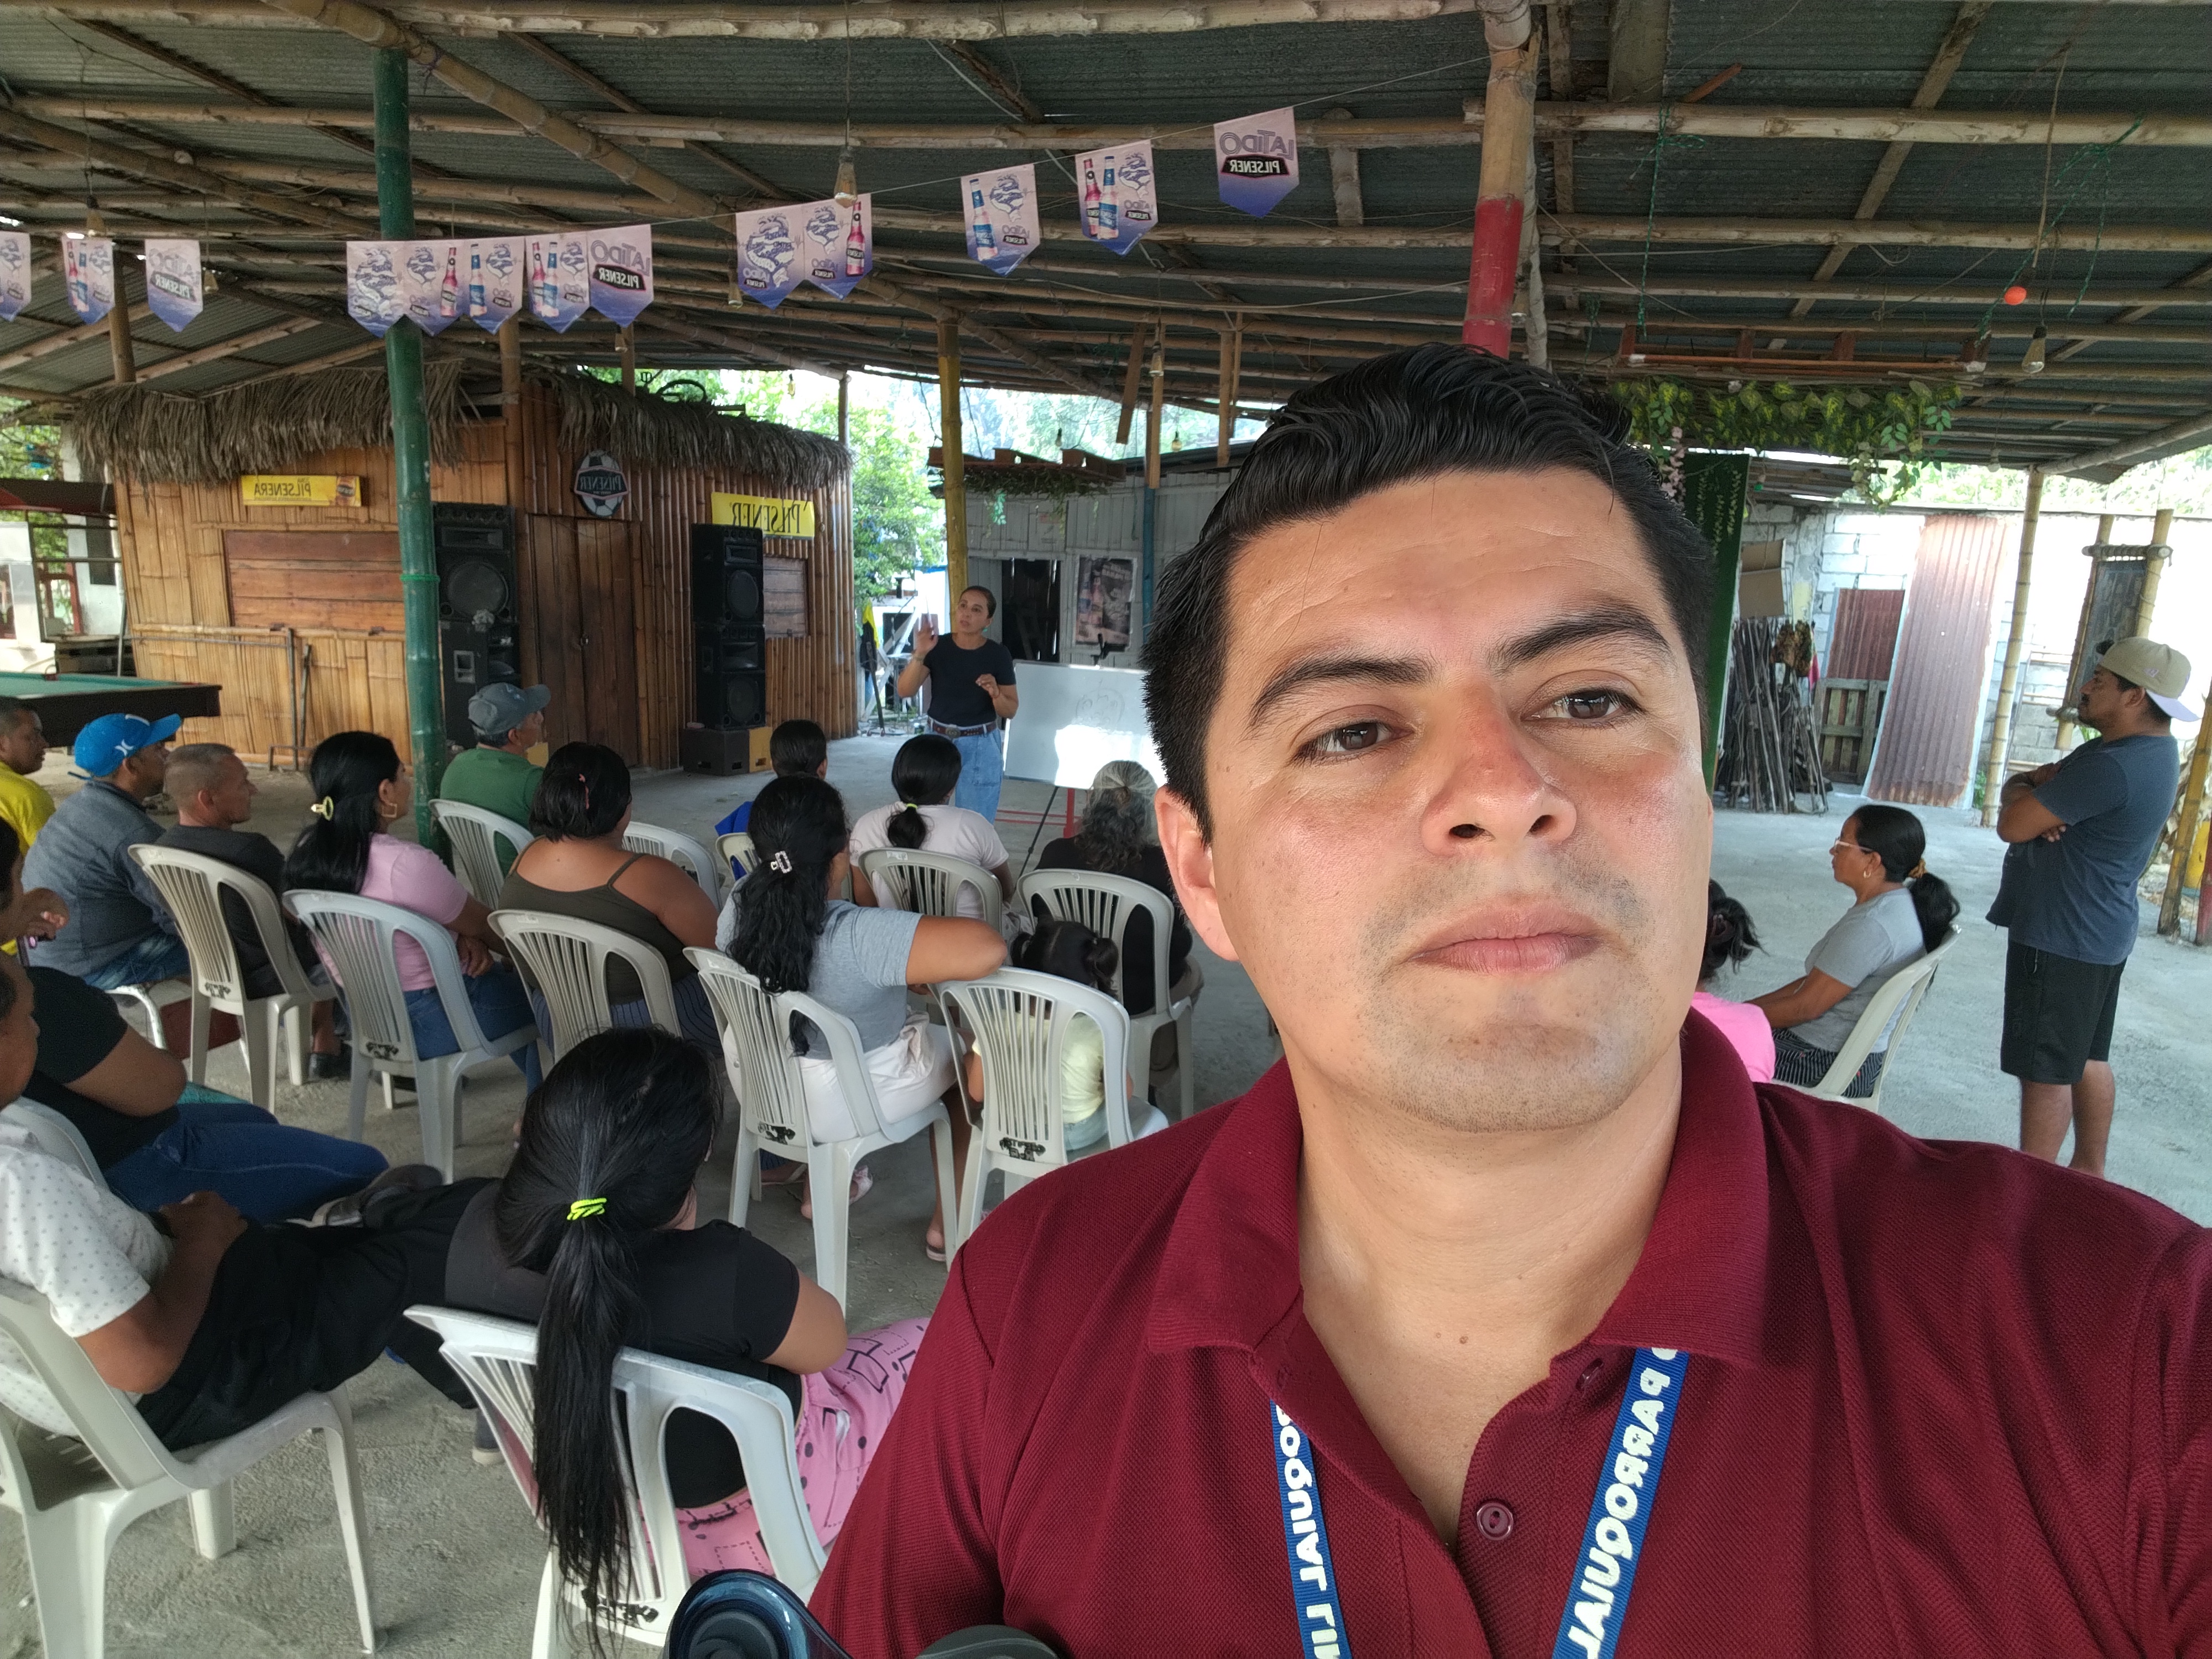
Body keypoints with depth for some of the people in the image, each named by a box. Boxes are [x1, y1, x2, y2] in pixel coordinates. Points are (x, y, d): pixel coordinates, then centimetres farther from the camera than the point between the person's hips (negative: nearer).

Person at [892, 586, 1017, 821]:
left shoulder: (998, 655, -5)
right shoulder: (938, 647, -3)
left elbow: (1011, 710, 0)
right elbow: (905, 691, -12)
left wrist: (995, 694, -21)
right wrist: (919, 654, -25)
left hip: (981, 746, -2)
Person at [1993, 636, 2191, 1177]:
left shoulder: (2112, 767, -24)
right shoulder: (2149, 749, 11)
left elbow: (2011, 825, -22)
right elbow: (2018, 785, 12)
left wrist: (2025, 793, -2)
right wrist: (2038, 786, -10)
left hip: (2062, 939, -10)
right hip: (2100, 933, 10)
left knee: (2047, 1069, -2)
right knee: (2088, 1059, 19)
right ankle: (2089, 1173, 31)